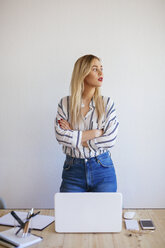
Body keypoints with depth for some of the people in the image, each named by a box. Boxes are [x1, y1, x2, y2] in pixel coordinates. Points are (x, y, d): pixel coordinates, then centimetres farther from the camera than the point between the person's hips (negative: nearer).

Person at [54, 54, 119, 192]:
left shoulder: (107, 103, 0)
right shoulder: (65, 103, 0)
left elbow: (110, 140, -9)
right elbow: (60, 136, -12)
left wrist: (75, 138, -10)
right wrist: (96, 132, -13)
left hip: (103, 170, 1)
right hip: (73, 171, 0)